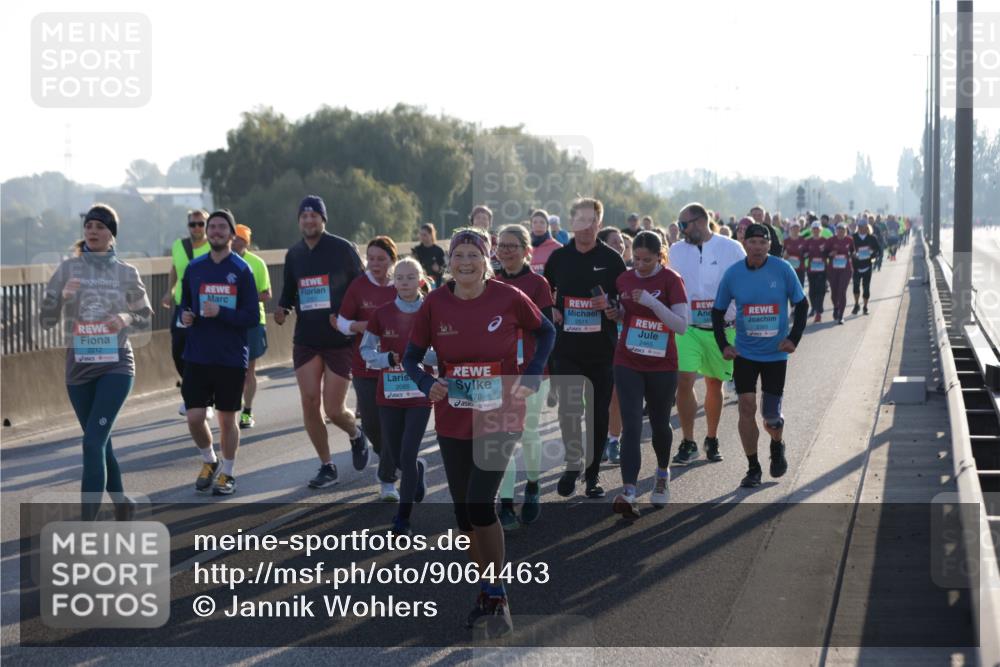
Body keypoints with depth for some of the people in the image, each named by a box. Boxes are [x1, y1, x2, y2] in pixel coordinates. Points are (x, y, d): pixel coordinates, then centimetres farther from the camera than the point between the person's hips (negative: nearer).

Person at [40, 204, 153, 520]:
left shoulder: (126, 273, 0)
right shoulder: (68, 269, 1)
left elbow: (145, 316, 11)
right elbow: (46, 321, 0)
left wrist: (127, 318, -11)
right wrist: (61, 295, -20)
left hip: (116, 365, -3)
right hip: (79, 367, 3)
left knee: (93, 443, -16)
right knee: (101, 443, 15)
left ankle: (87, 524, -18)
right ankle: (120, 500, 38)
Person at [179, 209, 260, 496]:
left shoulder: (241, 270, -5)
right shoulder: (194, 268, 6)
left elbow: (253, 317, -9)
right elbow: (185, 303, 18)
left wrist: (221, 312, -22)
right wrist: (185, 315, -5)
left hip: (232, 359, -3)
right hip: (197, 356, 3)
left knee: (227, 419, 6)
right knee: (194, 417, -2)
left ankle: (227, 473, 22)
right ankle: (209, 461, 25)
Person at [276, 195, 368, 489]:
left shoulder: (343, 249, -6)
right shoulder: (294, 254, 7)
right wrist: (282, 308, -2)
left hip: (339, 340, -4)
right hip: (305, 340, 4)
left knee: (334, 410, -5)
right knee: (310, 404, -4)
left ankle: (356, 435, 31)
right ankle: (327, 467, 10)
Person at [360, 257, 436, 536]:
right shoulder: (382, 314, -1)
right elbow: (365, 350, 5)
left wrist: (421, 354, -20)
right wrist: (386, 358, -14)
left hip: (420, 395, -2)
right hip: (389, 395, 2)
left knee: (407, 456, -9)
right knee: (396, 457, 11)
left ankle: (404, 518, 3)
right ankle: (419, 470, 46)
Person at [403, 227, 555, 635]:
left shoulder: (508, 299, -9)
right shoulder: (435, 304, -4)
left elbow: (546, 333, 8)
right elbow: (411, 357, 5)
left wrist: (530, 379, -3)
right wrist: (427, 385, -15)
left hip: (500, 418, -4)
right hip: (452, 422, 4)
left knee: (480, 504, -15)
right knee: (464, 510, 10)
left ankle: (497, 597, -2)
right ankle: (487, 590, 28)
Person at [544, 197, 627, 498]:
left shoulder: (612, 259, 1)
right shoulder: (558, 258, 6)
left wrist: (609, 303, -16)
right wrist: (549, 311, 2)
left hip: (602, 348, -1)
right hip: (567, 346, 1)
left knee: (598, 413, 6)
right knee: (568, 408, -9)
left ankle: (593, 472, 17)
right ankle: (573, 463, 10)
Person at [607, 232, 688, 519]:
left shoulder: (671, 281, -10)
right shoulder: (625, 279, 2)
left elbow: (682, 325, -18)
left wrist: (651, 302, -27)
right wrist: (615, 313, -5)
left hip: (662, 365, -2)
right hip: (628, 363, 2)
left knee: (660, 424, 14)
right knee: (631, 426, -10)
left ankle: (663, 474, 42)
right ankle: (628, 492, -18)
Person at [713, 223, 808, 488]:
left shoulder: (783, 269, -8)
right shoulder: (733, 273, -5)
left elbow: (801, 304, 3)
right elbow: (717, 312, 6)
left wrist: (793, 338, -5)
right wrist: (723, 345, -3)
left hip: (776, 354, -1)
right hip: (744, 353, 1)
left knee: (771, 415, 1)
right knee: (747, 408, -7)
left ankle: (777, 446, 35)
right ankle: (753, 468, 6)